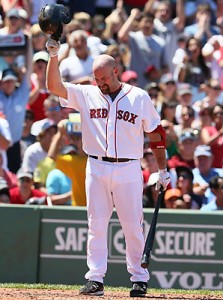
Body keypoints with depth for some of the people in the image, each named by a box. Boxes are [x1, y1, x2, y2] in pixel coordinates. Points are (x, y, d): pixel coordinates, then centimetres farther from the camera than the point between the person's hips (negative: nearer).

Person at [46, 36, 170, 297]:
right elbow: (54, 85, -3)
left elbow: (156, 133, 9)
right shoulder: (86, 95, 7)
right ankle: (95, 279, 0)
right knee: (96, 225, -1)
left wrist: (162, 170, 8)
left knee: (133, 226, 0)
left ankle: (139, 278, 9)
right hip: (97, 168, 1)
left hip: (129, 170, -1)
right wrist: (54, 56, -16)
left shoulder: (139, 97, 4)